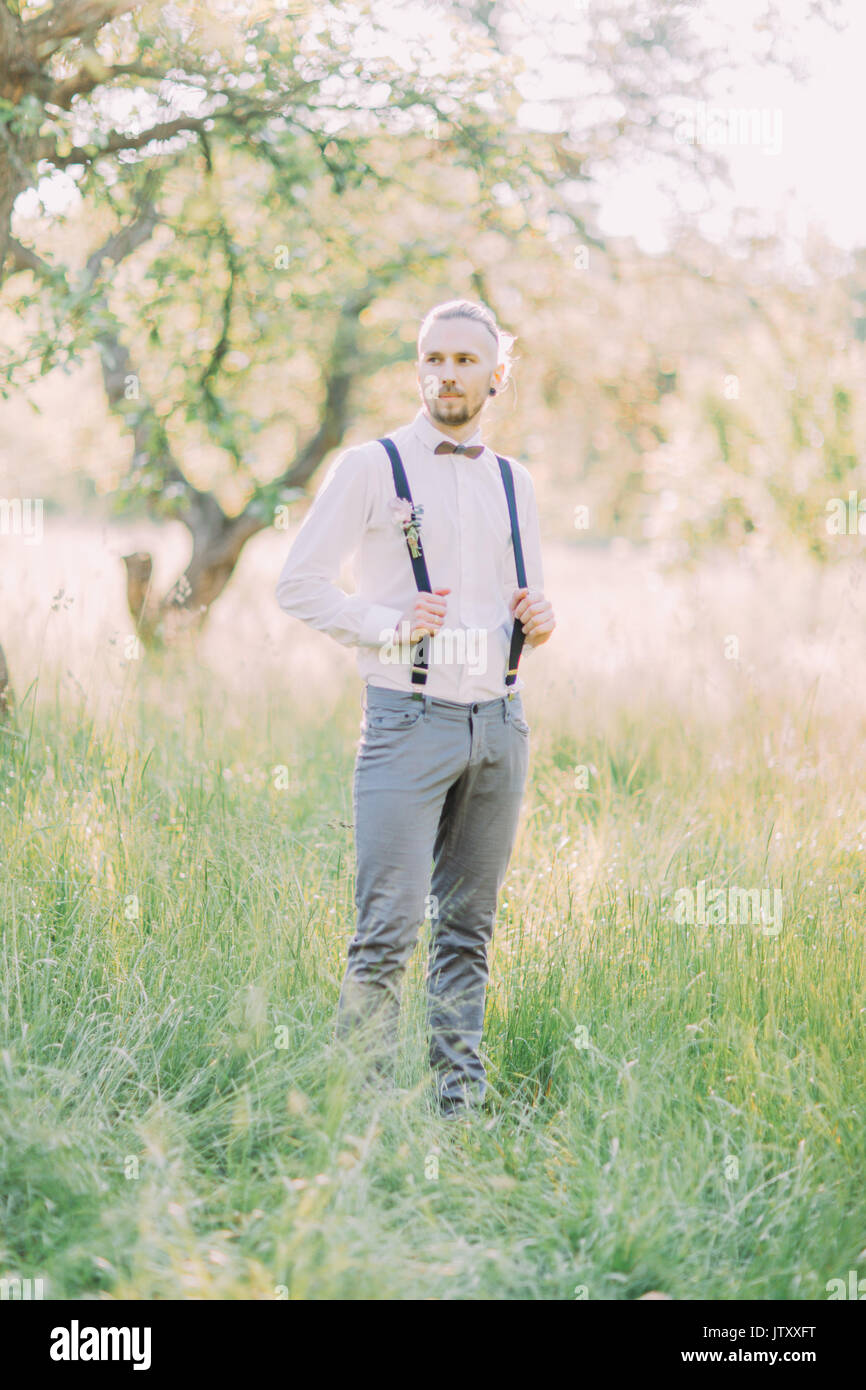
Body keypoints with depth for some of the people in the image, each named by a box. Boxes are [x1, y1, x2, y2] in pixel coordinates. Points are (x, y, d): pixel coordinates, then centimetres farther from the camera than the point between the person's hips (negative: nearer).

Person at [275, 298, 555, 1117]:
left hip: (499, 721, 5)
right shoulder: (372, 467, 0)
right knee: (387, 930, -11)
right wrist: (390, 627, -14)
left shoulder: (512, 483, 16)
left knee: (467, 926, 8)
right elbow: (299, 584, -2)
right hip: (409, 720, -5)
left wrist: (539, 621, 2)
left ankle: (459, 1098, 14)